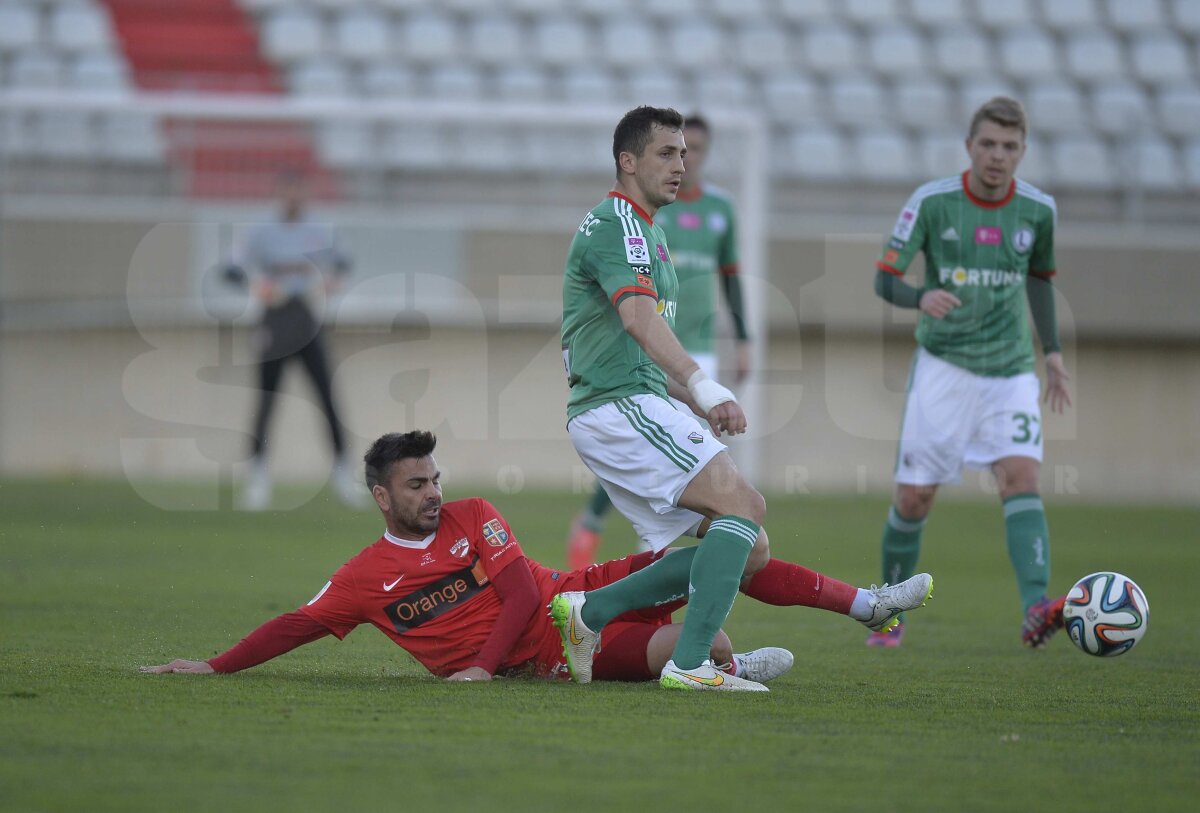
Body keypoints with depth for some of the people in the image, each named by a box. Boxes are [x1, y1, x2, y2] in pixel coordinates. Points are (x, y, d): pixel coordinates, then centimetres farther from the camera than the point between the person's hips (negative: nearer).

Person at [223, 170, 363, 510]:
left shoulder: (319, 233, 8)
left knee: (328, 396, -6)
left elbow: (341, 261, 22)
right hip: (274, 324, -2)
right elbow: (233, 269, -6)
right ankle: (258, 472, 6)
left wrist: (334, 277, 0)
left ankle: (342, 469, 0)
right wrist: (256, 282, -24)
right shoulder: (263, 234, -1)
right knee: (266, 400, -2)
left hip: (306, 324, 2)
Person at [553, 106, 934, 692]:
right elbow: (638, 318, -28)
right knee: (741, 504, -22)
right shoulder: (615, 225, -10)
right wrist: (706, 390, -38)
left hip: (635, 409, 10)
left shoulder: (646, 230, 23)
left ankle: (590, 611, 3)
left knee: (747, 551, 3)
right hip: (619, 404, -10)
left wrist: (696, 402, 22)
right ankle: (689, 664, -28)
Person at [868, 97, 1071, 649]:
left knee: (1021, 475, -20)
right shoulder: (931, 202, -9)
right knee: (914, 497, 1)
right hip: (942, 368, -1)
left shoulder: (1038, 209, 0)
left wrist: (1052, 350, 13)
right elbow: (884, 278, -8)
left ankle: (1036, 609, -34)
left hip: (1010, 371, 1)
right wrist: (921, 297, -30)